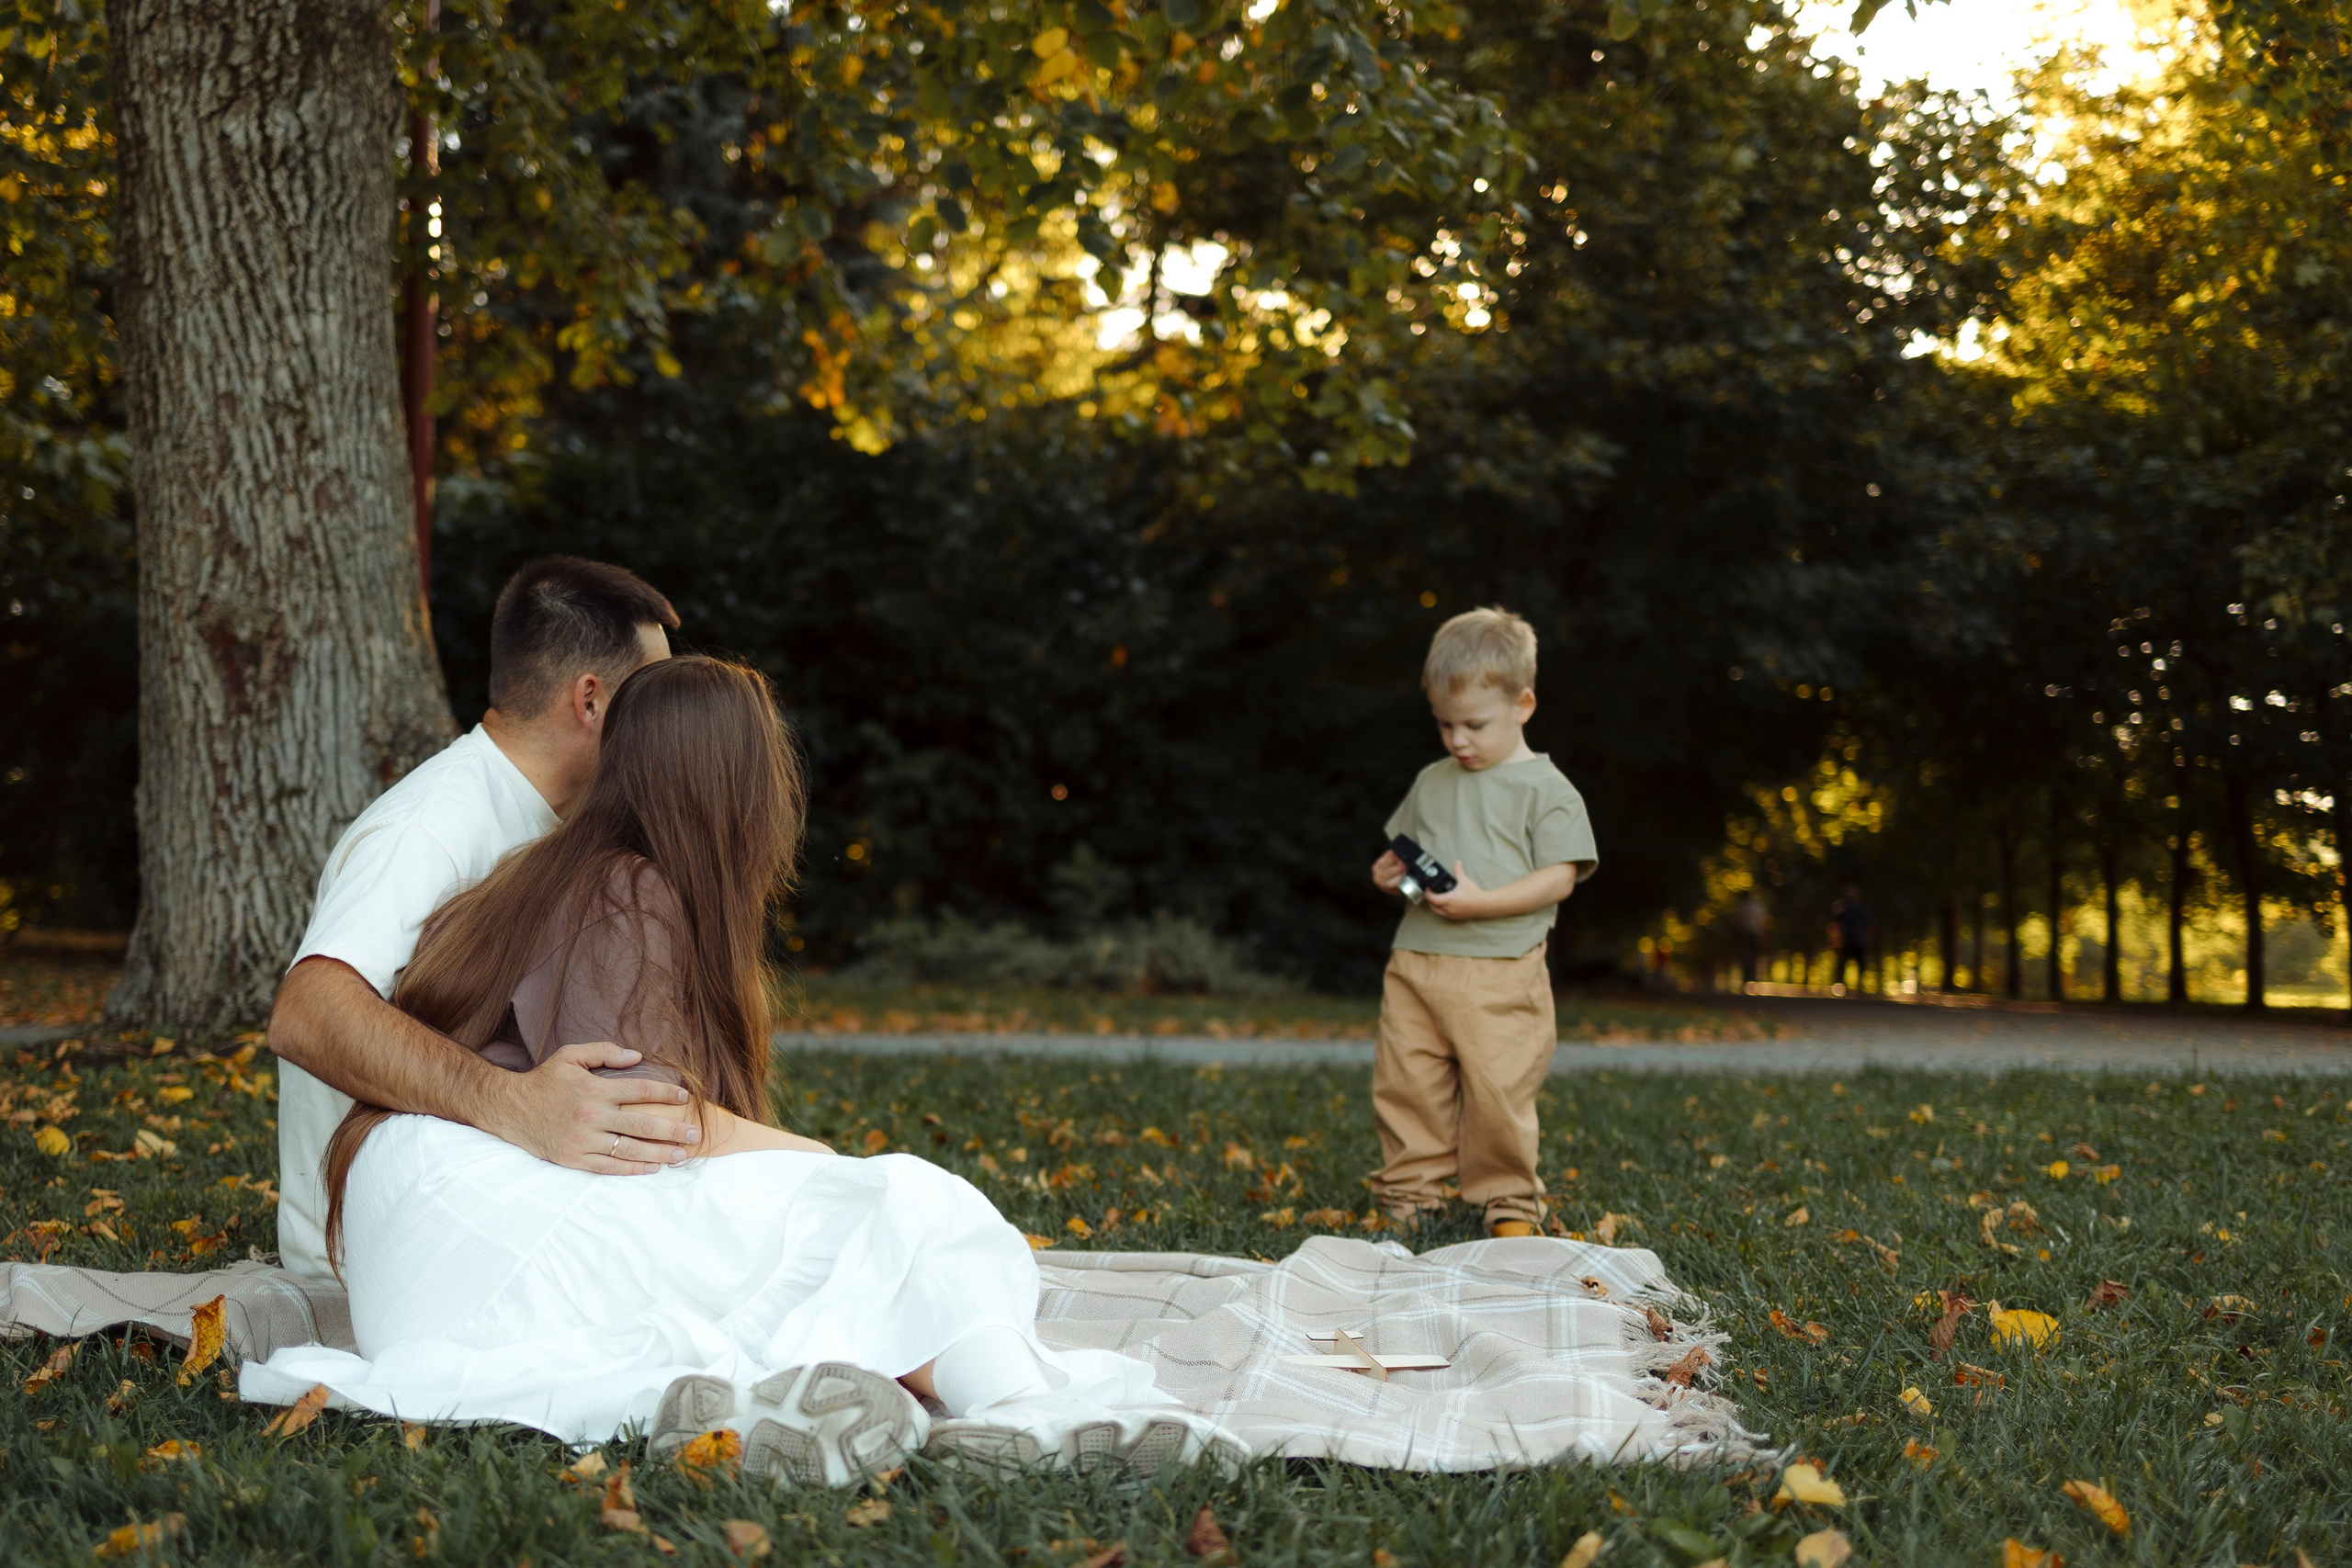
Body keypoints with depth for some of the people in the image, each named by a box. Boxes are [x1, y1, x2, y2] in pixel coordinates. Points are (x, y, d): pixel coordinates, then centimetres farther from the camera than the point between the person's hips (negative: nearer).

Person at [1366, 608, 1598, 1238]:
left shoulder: (1546, 789, -2)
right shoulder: (1432, 783, 15)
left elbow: (1559, 878, -8)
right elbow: (1405, 850, 26)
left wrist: (1480, 902, -19)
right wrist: (1390, 874, 1)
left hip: (1501, 970, -5)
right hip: (1416, 961, 5)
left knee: (1498, 1091, -6)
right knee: (1405, 1085, 5)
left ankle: (1509, 1203, 10)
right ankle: (1410, 1195, 19)